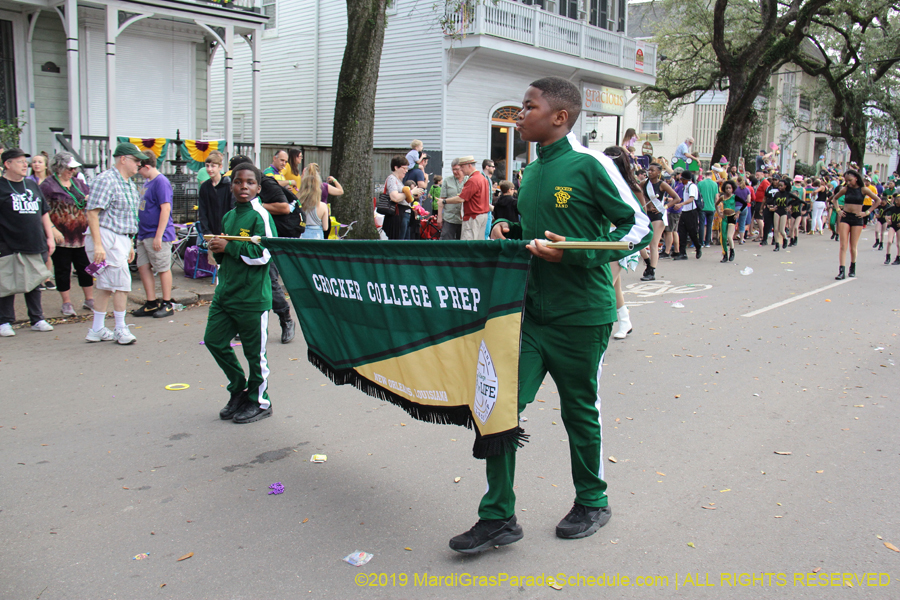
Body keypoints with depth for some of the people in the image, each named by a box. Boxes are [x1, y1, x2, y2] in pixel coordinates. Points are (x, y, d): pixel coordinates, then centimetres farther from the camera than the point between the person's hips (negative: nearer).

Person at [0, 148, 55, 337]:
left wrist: (50, 237, 13)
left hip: (35, 245, 5)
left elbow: (44, 212, 18)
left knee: (35, 284, 12)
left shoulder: (32, 185, 13)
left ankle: (37, 319, 21)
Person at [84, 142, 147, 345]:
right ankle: (120, 328, 5)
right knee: (122, 282, -7)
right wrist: (98, 244, -24)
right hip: (106, 237, -9)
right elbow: (92, 212, -18)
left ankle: (97, 330, 19)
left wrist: (130, 244, 23)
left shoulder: (129, 184, 16)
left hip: (121, 238, 9)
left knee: (106, 285, 12)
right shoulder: (105, 180, -13)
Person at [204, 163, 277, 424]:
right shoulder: (228, 217, 14)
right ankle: (239, 390, 27)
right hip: (225, 292, 8)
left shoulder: (260, 216, -11)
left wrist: (228, 246, -16)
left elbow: (263, 254, -22)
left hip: (252, 295, -8)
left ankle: (260, 402, 19)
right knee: (214, 339, 8)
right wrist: (217, 251, 3)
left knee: (254, 350, 2)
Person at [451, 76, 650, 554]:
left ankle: (592, 502, 33)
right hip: (531, 311, 6)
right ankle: (498, 516, 12)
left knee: (580, 410, 10)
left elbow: (639, 227, -9)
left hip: (581, 316, -6)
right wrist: (511, 232, 3)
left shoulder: (590, 164, -10)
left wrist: (573, 254, -19)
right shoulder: (531, 172, 12)